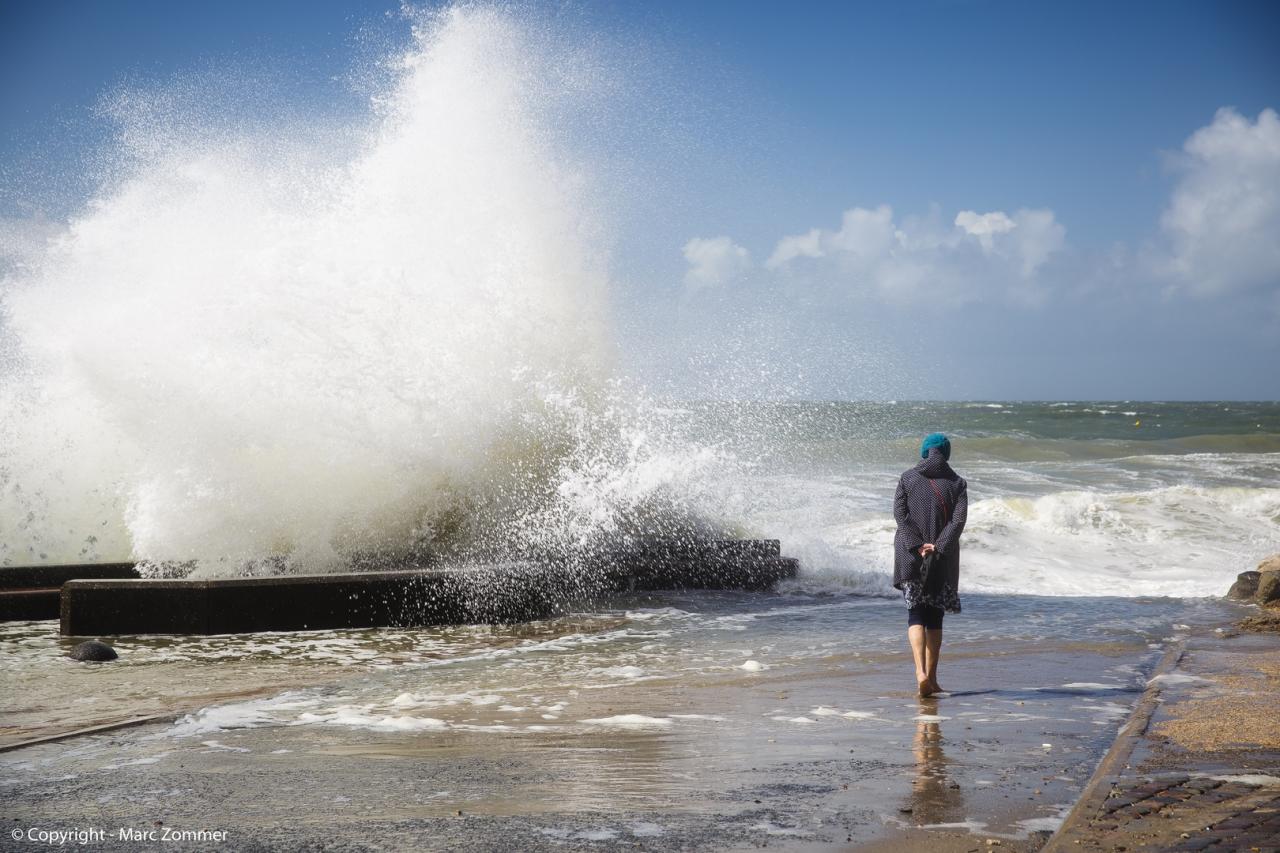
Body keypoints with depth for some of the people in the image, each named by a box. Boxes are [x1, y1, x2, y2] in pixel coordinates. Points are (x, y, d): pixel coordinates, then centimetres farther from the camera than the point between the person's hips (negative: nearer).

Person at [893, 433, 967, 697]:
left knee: (916, 615, -1)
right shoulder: (957, 483, 5)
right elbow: (958, 520, -8)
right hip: (943, 560, 1)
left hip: (910, 556, -1)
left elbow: (899, 513, -6)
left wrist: (918, 545, -11)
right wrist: (938, 547, -14)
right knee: (935, 617, 11)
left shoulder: (907, 478, 5)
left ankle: (921, 673, -21)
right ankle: (932, 679, 11)